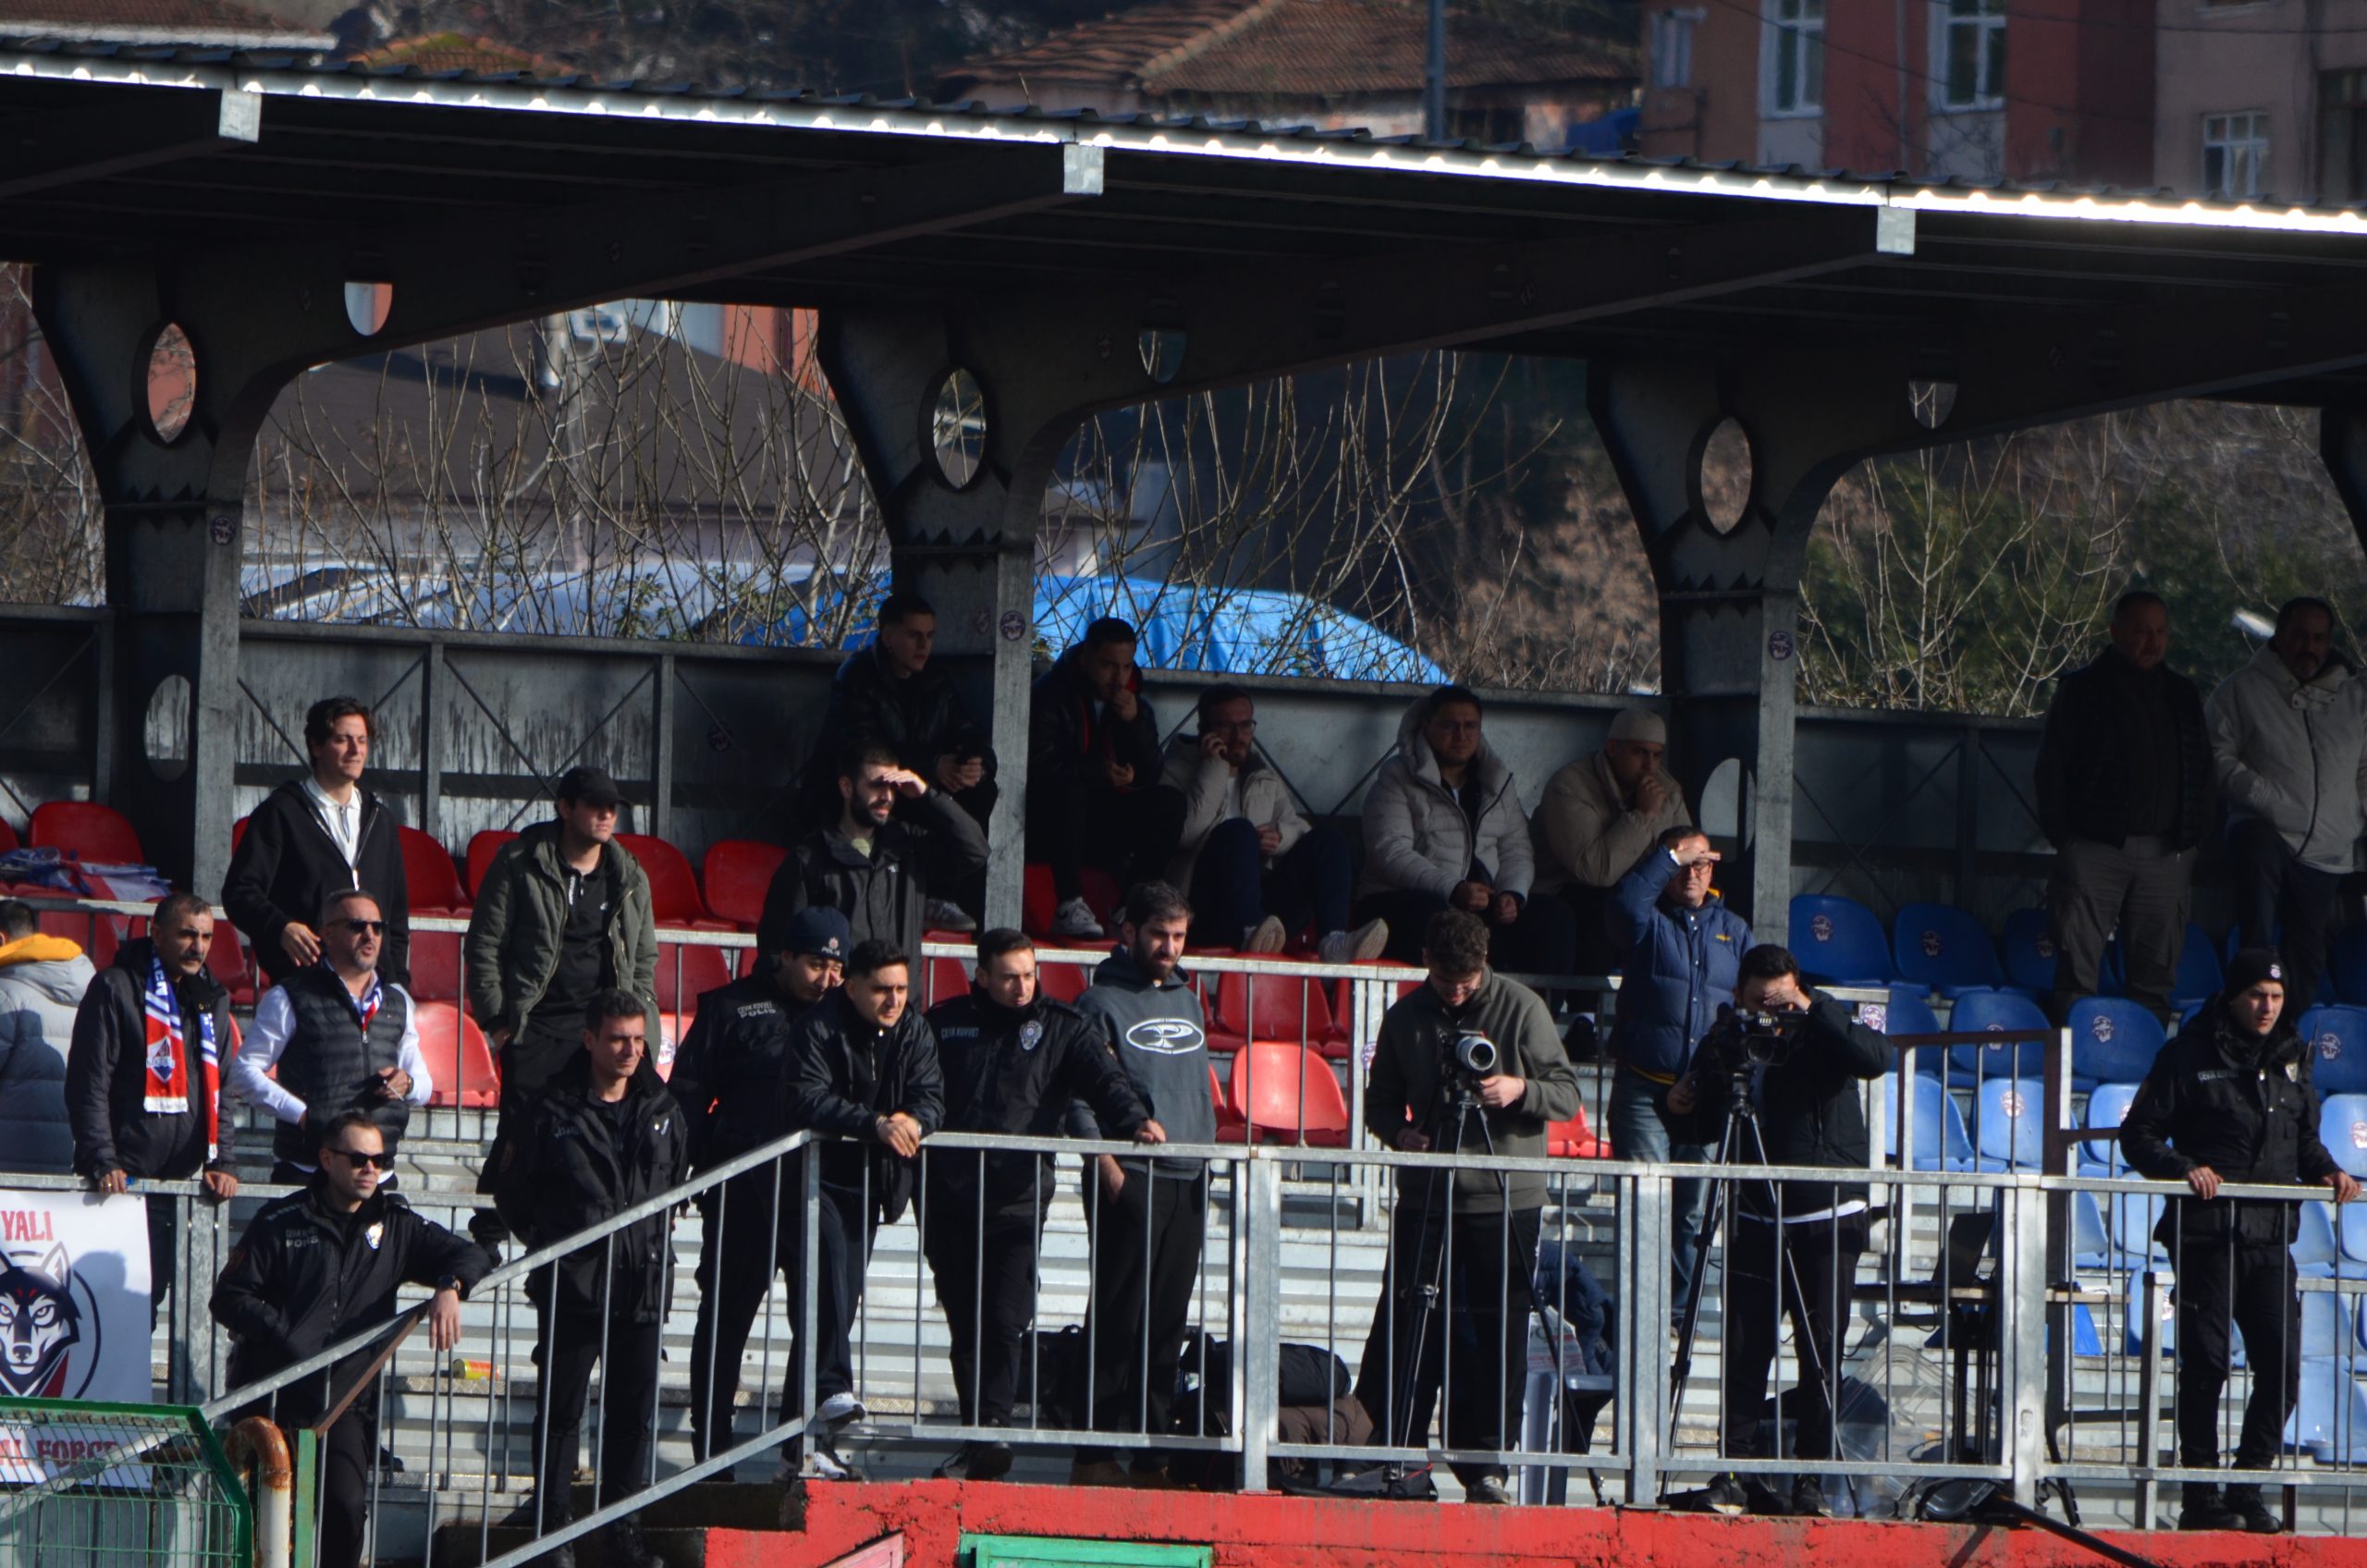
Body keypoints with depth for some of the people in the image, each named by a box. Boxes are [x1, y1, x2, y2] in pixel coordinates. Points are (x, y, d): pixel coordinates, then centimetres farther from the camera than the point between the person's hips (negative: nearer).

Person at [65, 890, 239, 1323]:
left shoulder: (213, 999, 16)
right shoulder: (117, 988, -2)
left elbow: (221, 1089, 16)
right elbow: (88, 1085, -7)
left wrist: (222, 1162, 2)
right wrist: (102, 1161, -17)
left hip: (181, 1179, 5)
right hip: (122, 1178, -5)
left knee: (151, 1289, 3)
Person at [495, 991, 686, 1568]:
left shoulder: (663, 1113, 8)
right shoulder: (554, 1111, -4)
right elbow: (514, 1190, 3)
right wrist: (546, 1244, 6)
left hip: (641, 1288, 3)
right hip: (571, 1287, -3)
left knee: (635, 1414, 5)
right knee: (561, 1411, 2)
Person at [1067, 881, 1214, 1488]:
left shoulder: (1187, 1001, 18)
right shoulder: (1103, 1001, -3)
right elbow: (1078, 1094, -8)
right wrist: (1105, 1163, -16)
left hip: (1187, 1182, 7)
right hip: (1128, 1180, -7)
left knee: (1168, 1323, 7)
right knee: (1117, 1319, -7)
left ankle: (1150, 1452, 11)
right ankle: (1096, 1455, -5)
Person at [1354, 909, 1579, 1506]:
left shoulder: (1521, 1009, 0)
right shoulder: (1405, 1018, 7)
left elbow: (1567, 1095, 1)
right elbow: (1381, 1099, 15)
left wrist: (1520, 1089, -19)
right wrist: (1399, 1132, -7)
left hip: (1507, 1203, -2)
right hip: (1425, 1200, 2)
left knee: (1499, 1339, -1)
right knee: (1406, 1329, -2)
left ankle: (1488, 1466, 5)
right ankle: (1388, 1454, 3)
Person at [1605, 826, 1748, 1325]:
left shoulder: (1732, 930, 18)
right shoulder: (1648, 923, 6)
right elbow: (1626, 900, -18)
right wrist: (1671, 856, -13)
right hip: (1645, 1090, -3)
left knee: (1695, 1211, 4)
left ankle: (1680, 1312, 11)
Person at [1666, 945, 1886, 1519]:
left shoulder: (1824, 1033, -2)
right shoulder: (1728, 1042, 7)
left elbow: (1875, 1059, -23)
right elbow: (1709, 1128, 17)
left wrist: (1814, 1009, -25)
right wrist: (1685, 1105, -4)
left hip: (1828, 1219, -3)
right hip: (1755, 1219, 3)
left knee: (1821, 1355, 0)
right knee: (1745, 1351, -2)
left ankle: (1811, 1479, 4)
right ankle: (1733, 1473, 2)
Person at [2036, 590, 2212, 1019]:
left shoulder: (2182, 695, 16)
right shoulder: (2082, 690, 3)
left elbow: (2202, 770, 19)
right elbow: (2051, 768, 2)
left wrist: (2195, 837, 8)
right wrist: (2062, 836, -6)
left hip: (2165, 853, 4)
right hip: (2095, 850, -4)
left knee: (2156, 973, 4)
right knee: (2078, 969, -7)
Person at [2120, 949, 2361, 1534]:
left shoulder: (2291, 1060, 13)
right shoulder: (2189, 1058, -2)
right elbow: (2139, 1136, -1)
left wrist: (2327, 1171, 3)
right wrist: (2183, 1167, -18)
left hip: (2271, 1238, 4)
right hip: (2206, 1236, -4)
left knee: (2283, 1364, -1)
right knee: (2205, 1364, -1)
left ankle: (2248, 1489, 10)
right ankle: (2201, 1495, 6)